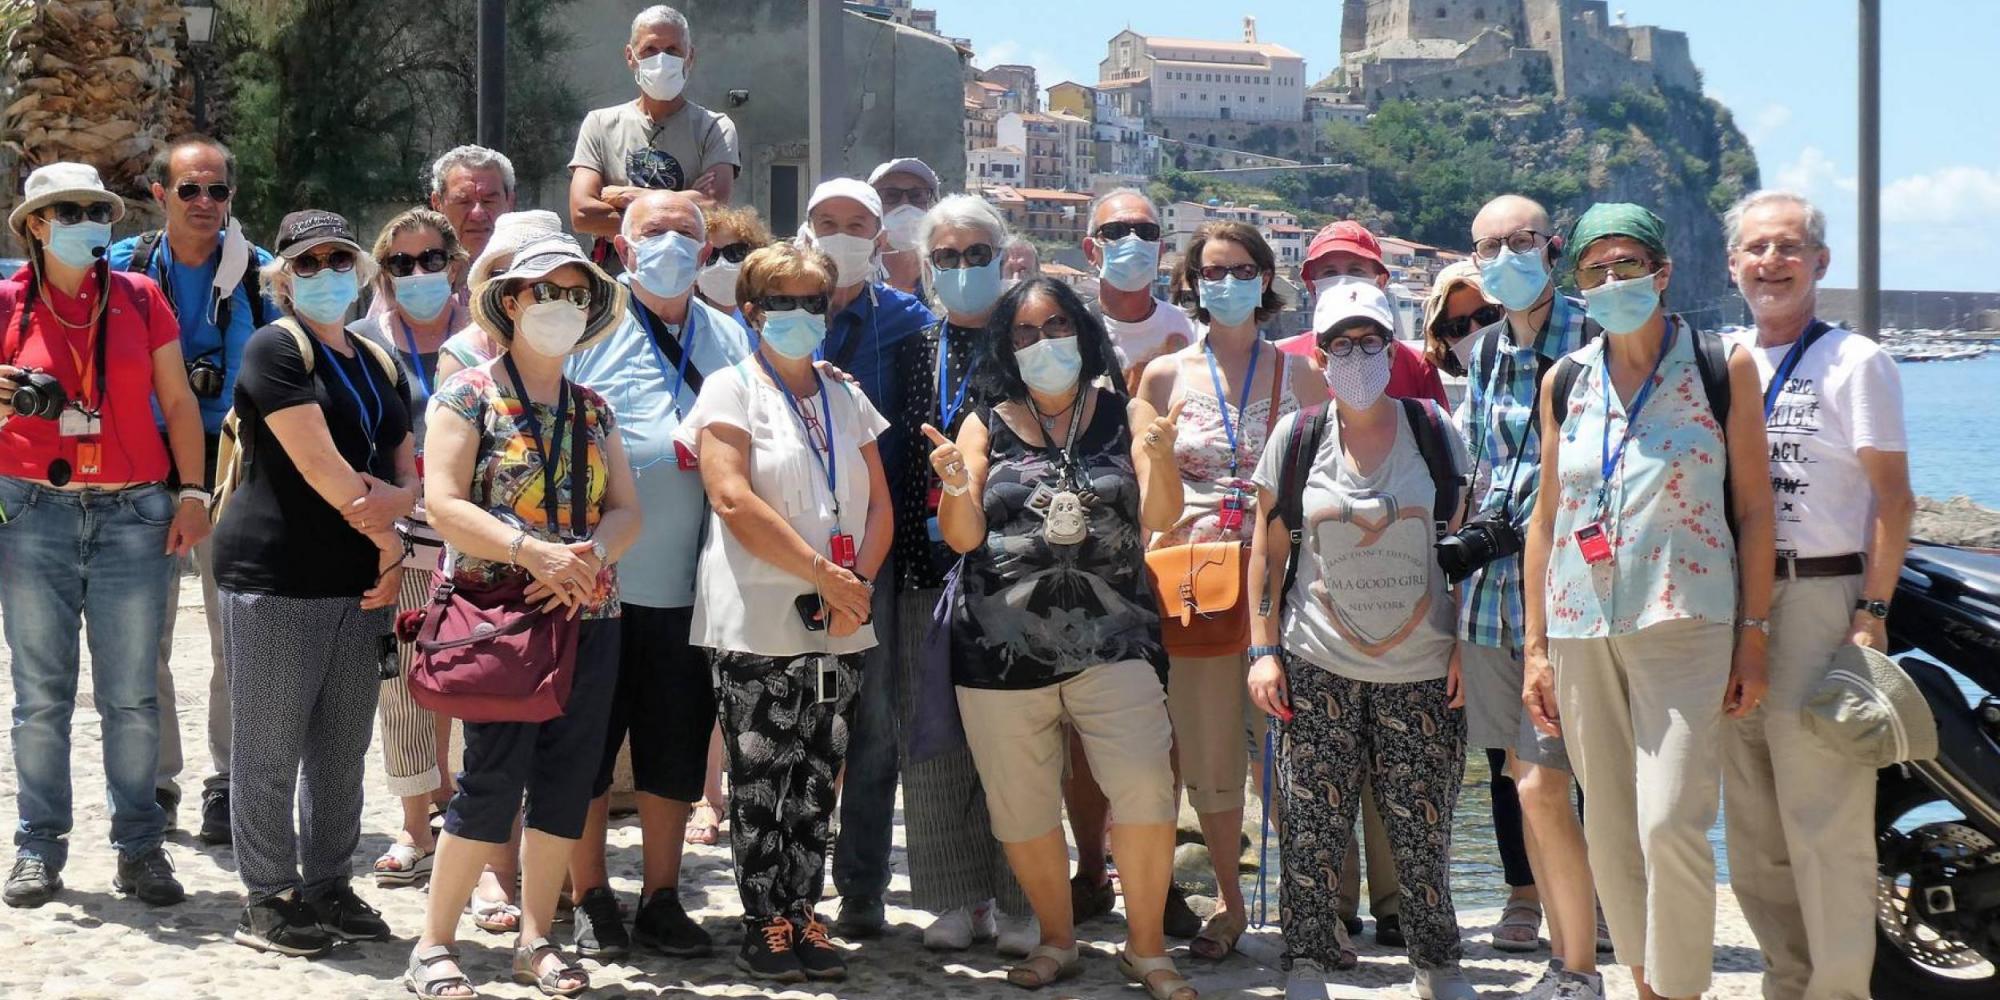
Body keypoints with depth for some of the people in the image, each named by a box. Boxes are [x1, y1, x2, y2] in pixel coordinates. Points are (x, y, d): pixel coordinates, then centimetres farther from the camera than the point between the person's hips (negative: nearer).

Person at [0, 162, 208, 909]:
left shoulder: (140, 297, 5)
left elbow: (178, 403, 8)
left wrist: (192, 492, 0)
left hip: (133, 513, 0)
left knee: (133, 695, 2)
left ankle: (139, 846, 10)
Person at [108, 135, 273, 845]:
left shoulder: (261, 274, 2)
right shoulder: (123, 267, 4)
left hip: (233, 472, -1)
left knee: (236, 638, 2)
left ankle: (227, 784, 14)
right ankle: (153, 783, 16)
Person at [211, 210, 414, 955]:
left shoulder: (379, 364, 15)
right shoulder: (276, 349, -7)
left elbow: (406, 470, 14)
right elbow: (318, 465, -15)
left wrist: (397, 499, -9)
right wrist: (386, 539, -10)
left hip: (362, 580, 7)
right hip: (278, 577, -7)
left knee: (343, 749, 11)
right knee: (270, 748, -1)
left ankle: (328, 886, 21)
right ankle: (268, 900, 8)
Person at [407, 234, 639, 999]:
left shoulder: (594, 410, 14)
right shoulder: (468, 397, -3)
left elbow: (626, 509, 7)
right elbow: (443, 504, -13)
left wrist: (591, 554, -14)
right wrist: (533, 552, -22)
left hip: (589, 618, 6)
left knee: (568, 780, 5)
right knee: (494, 779, -9)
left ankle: (537, 938, 16)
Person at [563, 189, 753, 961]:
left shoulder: (730, 341, 12)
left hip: (689, 585, 3)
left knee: (676, 751, 10)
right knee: (587, 747, 5)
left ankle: (661, 902, 21)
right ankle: (591, 903, 17)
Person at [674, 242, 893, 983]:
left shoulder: (845, 399, 15)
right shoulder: (731, 390, -1)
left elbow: (879, 504, 10)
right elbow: (735, 501, -13)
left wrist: (859, 582, -8)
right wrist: (824, 574, -15)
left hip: (839, 628, 5)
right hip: (758, 626, -5)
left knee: (817, 780, 7)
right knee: (759, 779, 0)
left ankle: (804, 913, 14)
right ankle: (764, 922, 8)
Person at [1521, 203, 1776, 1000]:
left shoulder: (1721, 369, 2)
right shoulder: (1565, 381, 10)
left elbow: (1754, 508, 1)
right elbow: (1546, 516, 13)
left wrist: (1753, 636, -4)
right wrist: (1535, 647, 9)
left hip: (1683, 623, -4)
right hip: (1581, 627, 4)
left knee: (1670, 825, -15)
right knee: (1609, 834, 7)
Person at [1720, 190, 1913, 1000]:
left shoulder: (1853, 362, -3)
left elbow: (1893, 497, -8)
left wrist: (1871, 613, -15)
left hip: (1820, 599, -6)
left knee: (1825, 815, -7)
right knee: (1750, 821, 10)